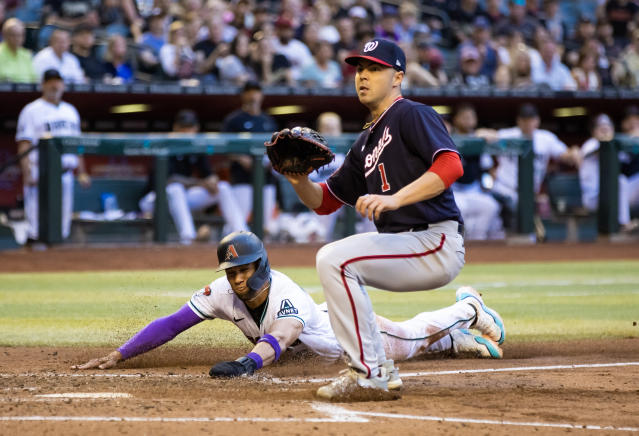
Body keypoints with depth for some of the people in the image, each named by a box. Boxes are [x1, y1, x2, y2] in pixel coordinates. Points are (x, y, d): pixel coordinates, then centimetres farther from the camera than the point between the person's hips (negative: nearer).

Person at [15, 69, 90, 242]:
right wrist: (27, 174, -17)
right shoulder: (32, 111, -1)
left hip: (65, 173, 6)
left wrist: (81, 172, 15)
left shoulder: (71, 111, 19)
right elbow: (23, 145, -7)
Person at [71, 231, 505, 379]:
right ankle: (459, 339, 54)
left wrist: (248, 362, -85)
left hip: (349, 330, -5)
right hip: (321, 345, 5)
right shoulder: (222, 293, -28)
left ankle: (468, 308, 47)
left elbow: (279, 338, -65)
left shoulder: (286, 296, -45)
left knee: (416, 338, 18)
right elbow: (171, 324, -30)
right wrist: (118, 355, -40)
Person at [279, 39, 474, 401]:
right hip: (407, 249, 10)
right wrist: (300, 181, 0)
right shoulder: (366, 143, 21)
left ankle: (368, 372, -19)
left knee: (334, 259, -22)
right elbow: (324, 202, 23)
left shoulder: (413, 115, -5)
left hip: (438, 243, -10)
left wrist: (393, 199, -32)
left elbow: (451, 165, -22)